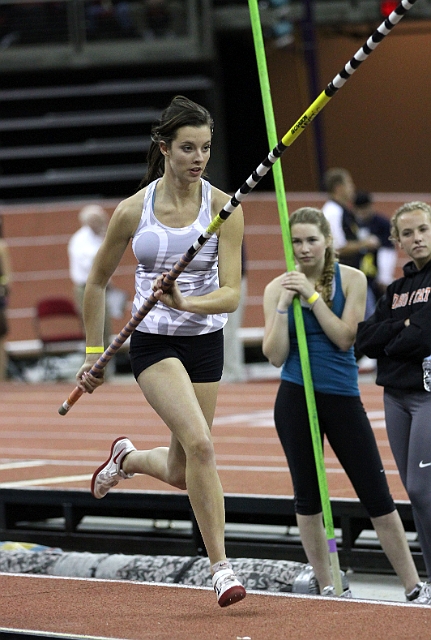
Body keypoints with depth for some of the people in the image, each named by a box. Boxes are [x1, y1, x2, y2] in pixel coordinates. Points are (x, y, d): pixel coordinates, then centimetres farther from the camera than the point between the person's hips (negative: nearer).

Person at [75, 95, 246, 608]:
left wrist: (185, 302, -31)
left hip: (205, 342, 3)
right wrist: (93, 354, 7)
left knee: (180, 474, 11)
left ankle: (125, 458, 46)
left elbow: (230, 294, -12)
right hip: (153, 340, -2)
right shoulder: (134, 210, -7)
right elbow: (97, 282, 7)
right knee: (199, 443, -24)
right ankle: (220, 565, -16)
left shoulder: (223, 207, -7)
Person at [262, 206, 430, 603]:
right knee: (307, 495, 5)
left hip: (343, 397, -1)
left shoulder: (351, 280, -1)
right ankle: (327, 586, 17)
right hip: (296, 401, 1)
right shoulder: (277, 288, 1)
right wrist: (285, 306, -14)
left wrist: (312, 295, -15)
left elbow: (345, 339, -11)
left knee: (377, 495, -2)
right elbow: (276, 356, -4)